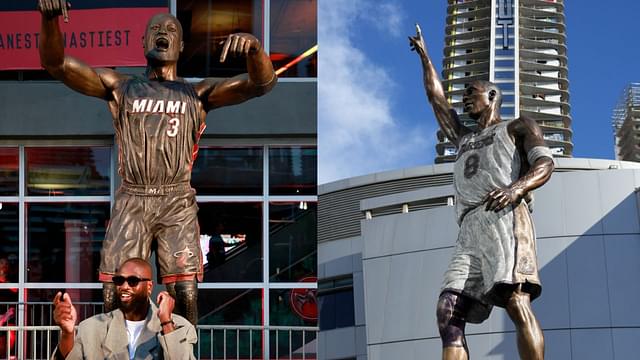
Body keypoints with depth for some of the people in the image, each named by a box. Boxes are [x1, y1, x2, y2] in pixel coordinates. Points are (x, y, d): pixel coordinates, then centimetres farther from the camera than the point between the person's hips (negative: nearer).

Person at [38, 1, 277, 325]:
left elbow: (263, 82, -2)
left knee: (184, 294, -12)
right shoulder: (120, 88, 13)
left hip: (178, 204, -1)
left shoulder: (198, 94, 12)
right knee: (116, 295, -7)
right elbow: (55, 63, 2)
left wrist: (253, 46, -26)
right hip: (131, 204, 1)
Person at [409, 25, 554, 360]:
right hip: (469, 231, 7)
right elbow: (436, 97, 45)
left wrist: (516, 187, -18)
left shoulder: (518, 127, 19)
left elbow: (545, 164, 2)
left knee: (516, 302, -28)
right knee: (448, 312, -14)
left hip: (504, 218, -7)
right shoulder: (463, 138, 38)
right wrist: (424, 55, 50)